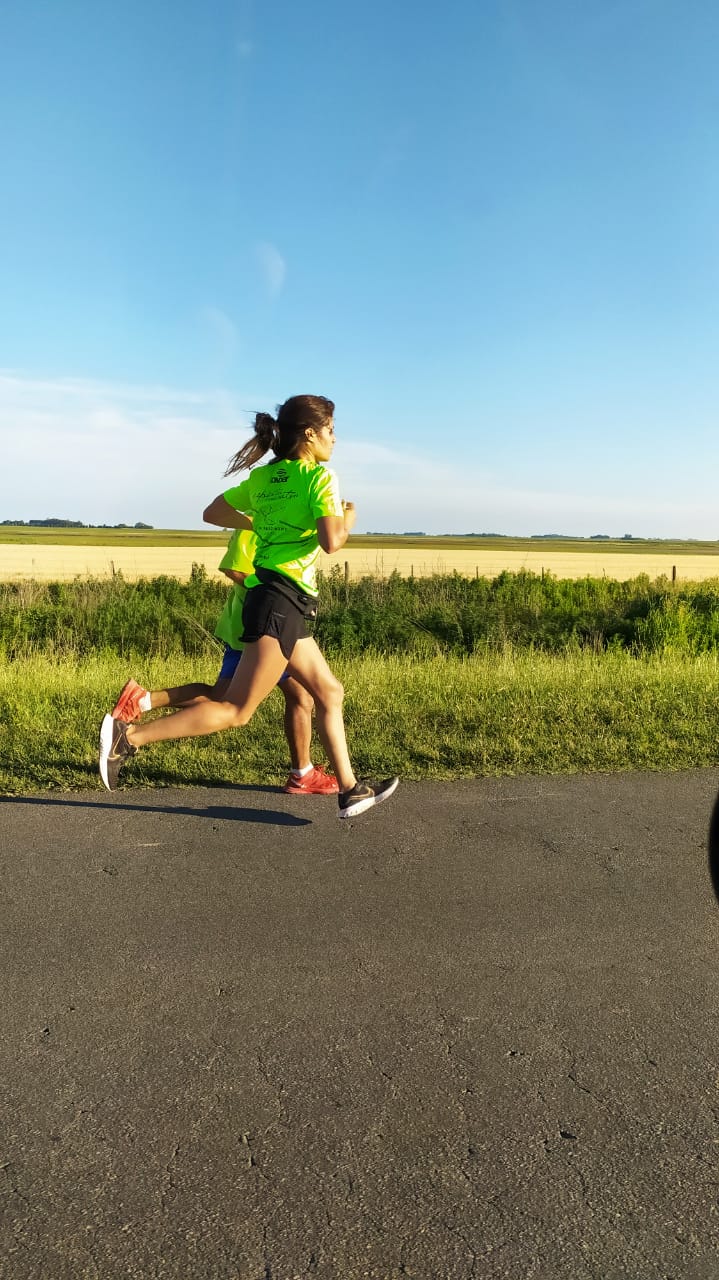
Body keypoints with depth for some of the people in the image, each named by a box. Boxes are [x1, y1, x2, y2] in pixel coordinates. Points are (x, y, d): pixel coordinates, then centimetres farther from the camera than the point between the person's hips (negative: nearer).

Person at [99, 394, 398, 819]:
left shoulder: (262, 477, 14)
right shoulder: (320, 477, -7)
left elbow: (213, 513, 20)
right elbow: (332, 541, -19)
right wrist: (348, 518, 2)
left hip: (267, 594, 10)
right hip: (282, 601, -9)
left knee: (330, 692, 16)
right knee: (238, 710, -7)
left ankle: (350, 790, 22)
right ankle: (128, 736, -9)